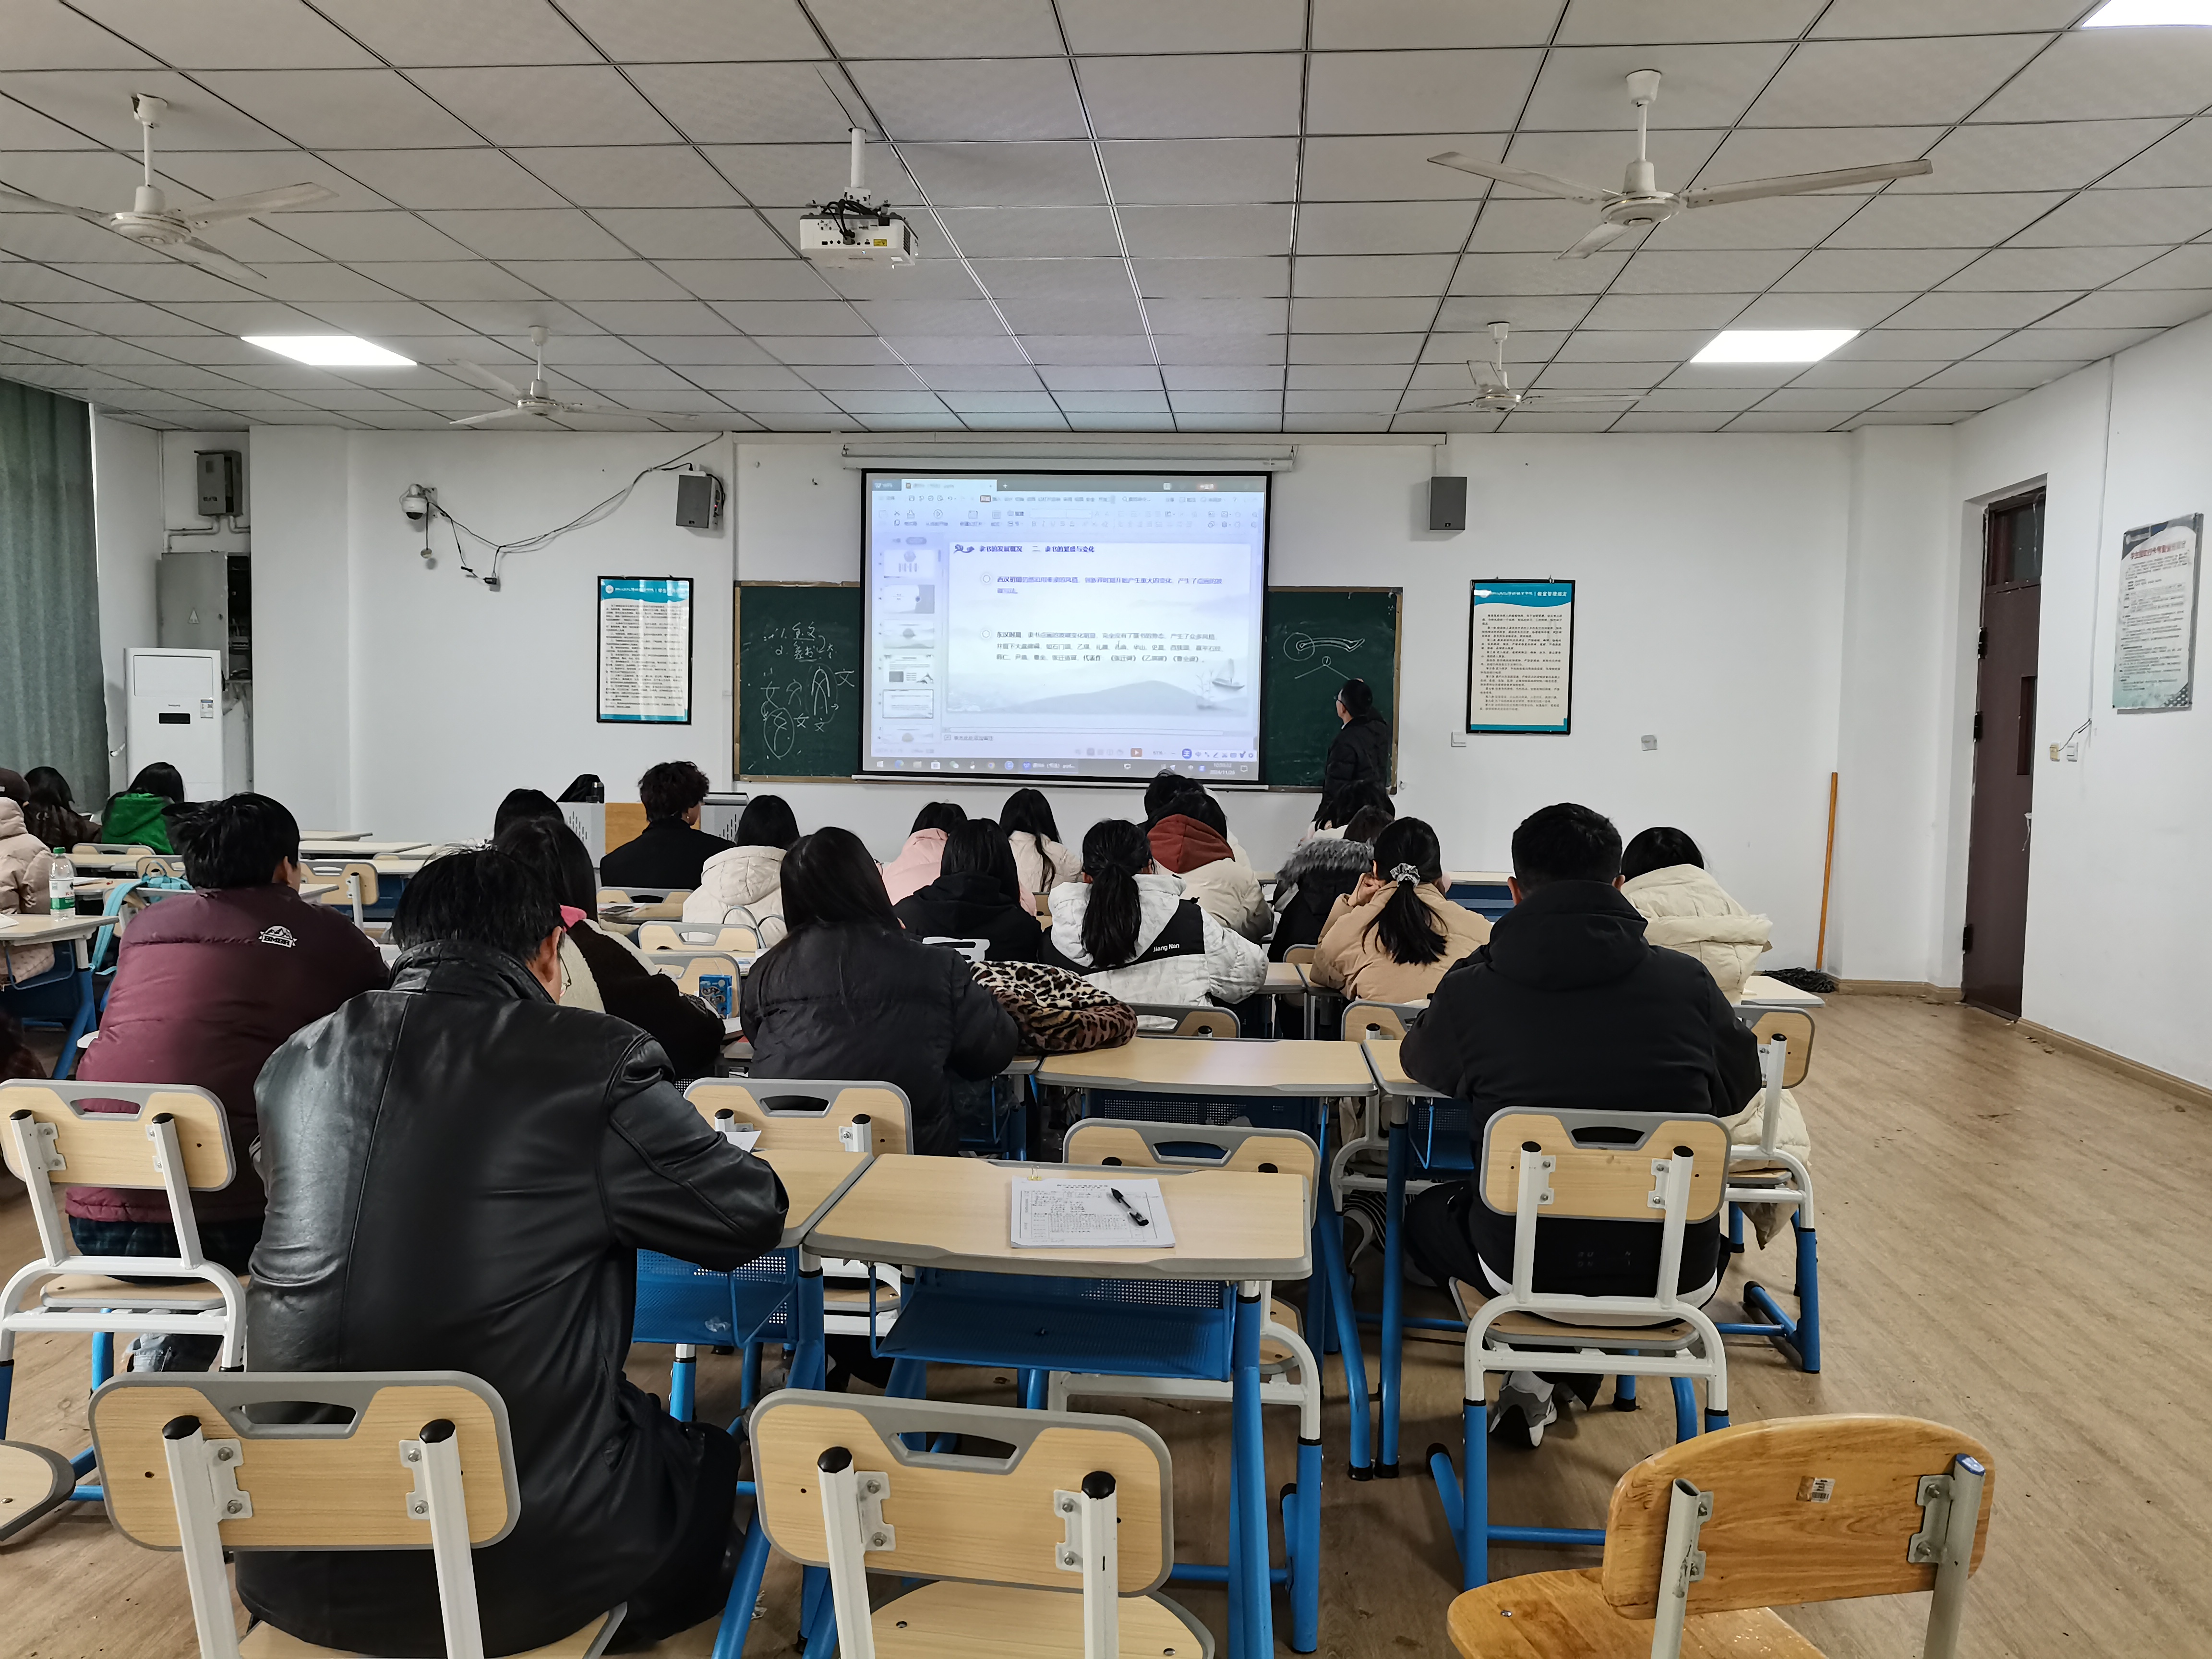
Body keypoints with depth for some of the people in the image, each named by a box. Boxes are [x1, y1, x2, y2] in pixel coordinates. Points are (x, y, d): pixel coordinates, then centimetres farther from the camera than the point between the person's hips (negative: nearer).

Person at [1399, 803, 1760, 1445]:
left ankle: (1536, 1372, 15)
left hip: (1531, 1268, -2)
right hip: (1679, 1277, 2)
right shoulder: (1686, 981, -5)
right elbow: (1738, 1086, 16)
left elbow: (1422, 1063, 15)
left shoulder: (1471, 990, -8)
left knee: (1427, 1213, 30)